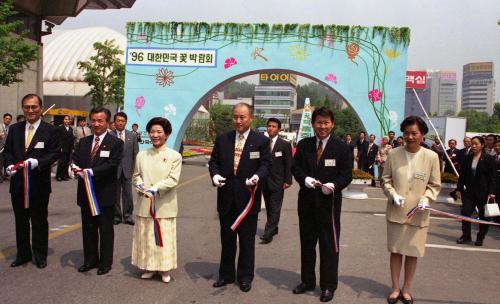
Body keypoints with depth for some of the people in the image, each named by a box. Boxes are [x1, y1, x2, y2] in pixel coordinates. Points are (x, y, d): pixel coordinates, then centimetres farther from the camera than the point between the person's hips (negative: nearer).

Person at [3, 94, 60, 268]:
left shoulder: (49, 130, -5)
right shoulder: (14, 129, 8)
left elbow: (55, 153, -9)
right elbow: (7, 151, 9)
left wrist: (37, 162, -23)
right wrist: (9, 165, -10)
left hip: (39, 184, -4)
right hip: (18, 184, 4)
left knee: (39, 221, 8)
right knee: (20, 221, 15)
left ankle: (40, 256, 22)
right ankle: (23, 254, 29)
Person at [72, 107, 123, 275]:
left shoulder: (116, 143, -6)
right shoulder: (83, 142, 12)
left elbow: (112, 164, -17)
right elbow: (74, 160, 5)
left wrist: (91, 171, -26)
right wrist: (76, 169, -18)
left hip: (105, 194, -5)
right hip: (86, 193, 5)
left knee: (106, 229, 6)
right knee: (88, 228, 15)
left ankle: (105, 262, 19)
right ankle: (90, 260, 30)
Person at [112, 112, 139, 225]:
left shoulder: (132, 136, 6)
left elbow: (135, 153, 8)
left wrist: (134, 168, 3)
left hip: (127, 170, 2)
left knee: (128, 195, 5)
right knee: (115, 195, 7)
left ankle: (128, 216, 16)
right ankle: (116, 216, 18)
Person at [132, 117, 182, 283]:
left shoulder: (174, 156, -4)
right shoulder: (142, 155, 7)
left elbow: (173, 179, -11)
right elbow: (136, 175, 13)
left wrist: (154, 189, -21)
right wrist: (140, 184, -9)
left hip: (164, 205, -3)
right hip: (144, 204, 3)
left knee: (164, 237, 5)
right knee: (145, 236, 10)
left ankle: (164, 269, 21)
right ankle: (149, 267, 27)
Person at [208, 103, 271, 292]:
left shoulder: (261, 141, -2)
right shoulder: (222, 139, 7)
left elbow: (265, 164, -3)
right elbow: (213, 161, 9)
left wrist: (258, 176, -23)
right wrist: (214, 174, -11)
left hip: (248, 198, -3)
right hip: (226, 198, 3)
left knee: (247, 241, 9)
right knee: (226, 239, 15)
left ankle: (245, 277, 25)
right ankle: (226, 275, 30)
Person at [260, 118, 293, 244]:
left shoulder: (285, 145, -3)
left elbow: (288, 164, -3)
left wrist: (287, 180, -8)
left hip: (277, 182, -4)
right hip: (265, 181, 4)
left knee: (275, 209, -6)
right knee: (269, 208, 12)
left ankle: (268, 233, -7)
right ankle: (273, 229, 25)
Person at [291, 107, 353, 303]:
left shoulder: (341, 148, -4)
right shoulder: (303, 145, 5)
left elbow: (346, 175, -5)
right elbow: (295, 167, 6)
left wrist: (333, 185, -23)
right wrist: (305, 179, -14)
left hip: (329, 202, -3)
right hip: (307, 201, 4)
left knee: (329, 245, 5)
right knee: (307, 242, 15)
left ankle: (328, 286, 19)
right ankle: (307, 281, 31)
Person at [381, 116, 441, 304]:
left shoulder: (431, 157, -7)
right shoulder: (394, 154, -6)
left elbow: (434, 185, 2)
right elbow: (386, 179, 3)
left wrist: (426, 199, -14)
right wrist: (393, 194, -13)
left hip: (418, 214, 0)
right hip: (396, 212, 1)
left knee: (413, 252, 9)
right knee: (396, 250, 11)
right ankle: (395, 288, 27)